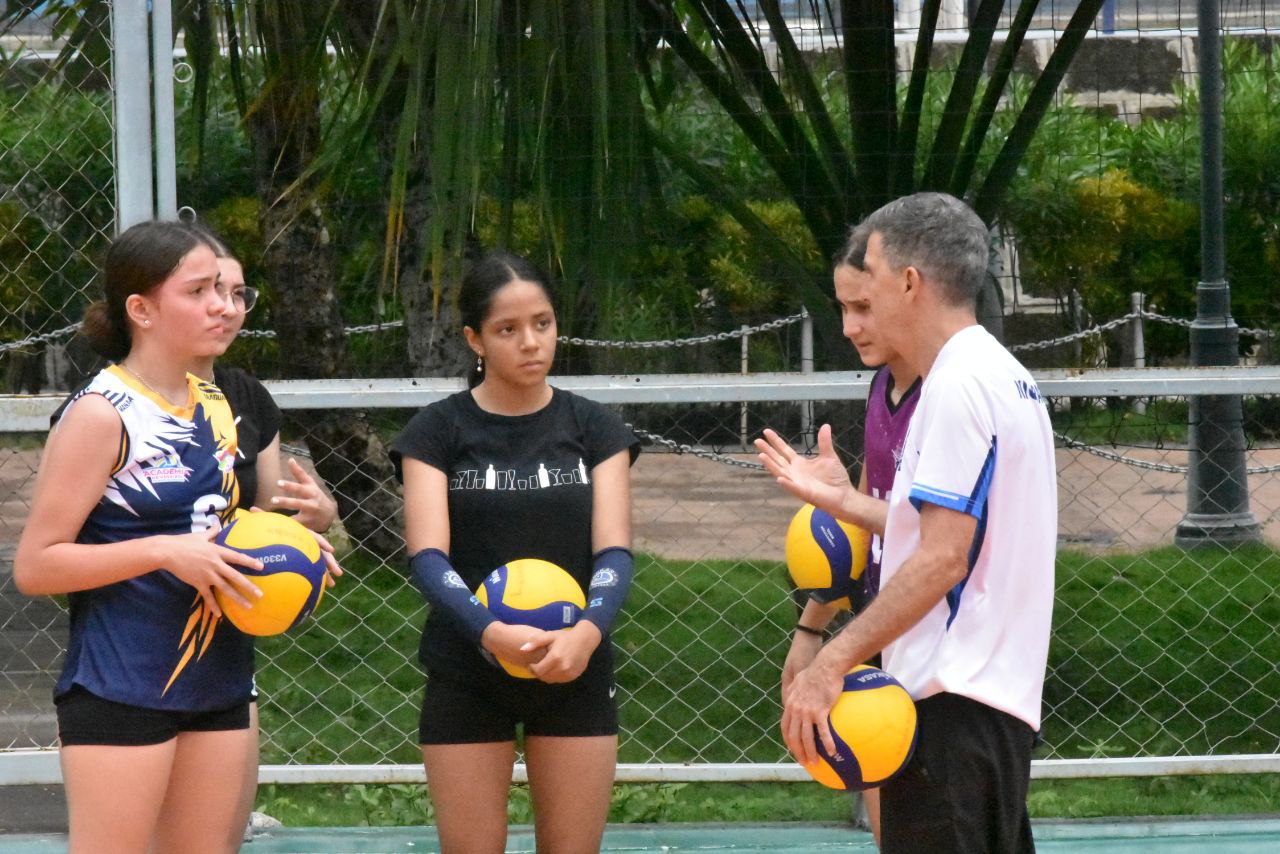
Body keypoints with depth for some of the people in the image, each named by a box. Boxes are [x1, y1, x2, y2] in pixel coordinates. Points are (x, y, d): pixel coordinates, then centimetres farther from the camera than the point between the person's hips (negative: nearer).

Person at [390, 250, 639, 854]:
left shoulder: (594, 429, 5)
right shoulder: (438, 432, 0)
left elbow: (614, 551, -4)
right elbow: (428, 556, -10)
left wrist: (588, 630, -26)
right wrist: (490, 632, -30)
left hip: (576, 671, 1)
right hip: (466, 673, -1)